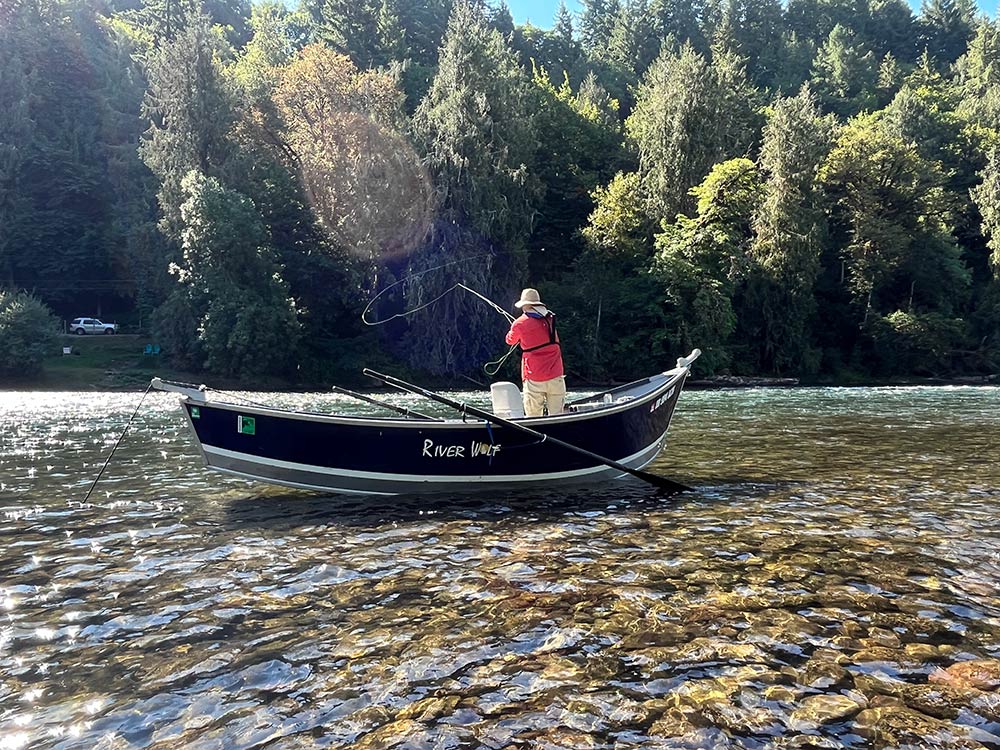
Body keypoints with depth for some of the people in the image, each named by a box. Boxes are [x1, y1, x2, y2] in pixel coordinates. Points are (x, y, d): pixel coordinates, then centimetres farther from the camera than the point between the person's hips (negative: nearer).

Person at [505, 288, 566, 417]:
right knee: (556, 415, 6)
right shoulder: (550, 318, 8)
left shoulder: (520, 323, -4)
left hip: (534, 378, -3)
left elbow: (510, 340, 15)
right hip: (555, 376, 4)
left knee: (533, 417, 1)